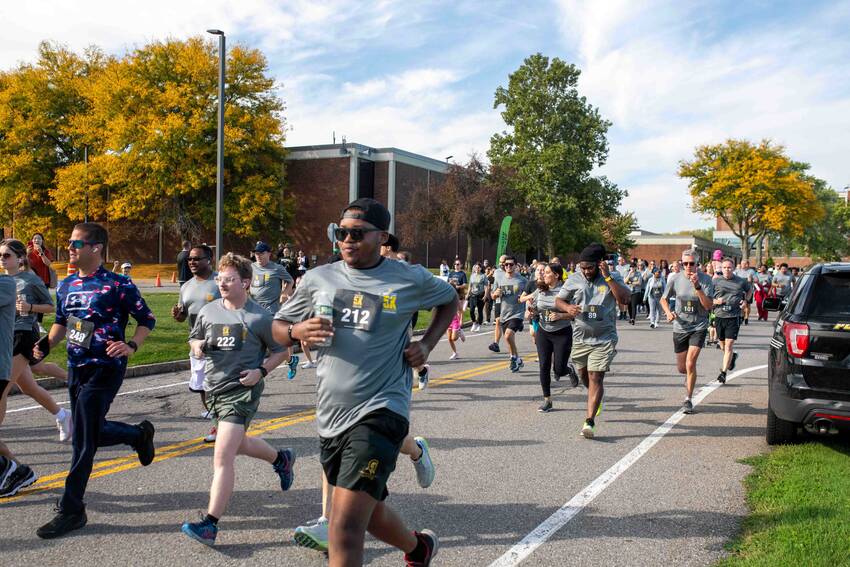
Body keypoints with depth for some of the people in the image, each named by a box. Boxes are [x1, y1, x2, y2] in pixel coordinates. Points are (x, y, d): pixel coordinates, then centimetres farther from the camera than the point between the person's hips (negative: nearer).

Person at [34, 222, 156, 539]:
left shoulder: (117, 285, -13)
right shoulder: (67, 286, 7)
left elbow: (147, 320, -7)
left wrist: (131, 346, -23)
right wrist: (47, 343, 1)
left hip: (105, 369, -7)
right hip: (76, 368, 7)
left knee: (83, 438, -7)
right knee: (91, 432, 15)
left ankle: (71, 510, 3)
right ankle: (140, 434, 42)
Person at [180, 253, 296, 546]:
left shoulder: (260, 317, -10)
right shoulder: (208, 311, 3)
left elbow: (281, 350, 0)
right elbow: (194, 340, 18)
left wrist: (261, 371, -15)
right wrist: (197, 347, -5)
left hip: (242, 390, -7)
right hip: (214, 388, 7)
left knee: (223, 456, -15)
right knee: (237, 444, 25)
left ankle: (210, 524, -13)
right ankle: (281, 458, 53)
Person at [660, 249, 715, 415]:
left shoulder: (705, 279, -11)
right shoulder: (675, 279, -5)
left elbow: (709, 306, -17)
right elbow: (664, 299, 9)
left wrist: (697, 287, -28)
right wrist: (668, 312, -11)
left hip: (699, 327, -2)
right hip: (680, 327, 3)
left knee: (690, 364, -15)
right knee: (681, 368, 10)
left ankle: (688, 399, 0)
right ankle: (690, 378, 47)